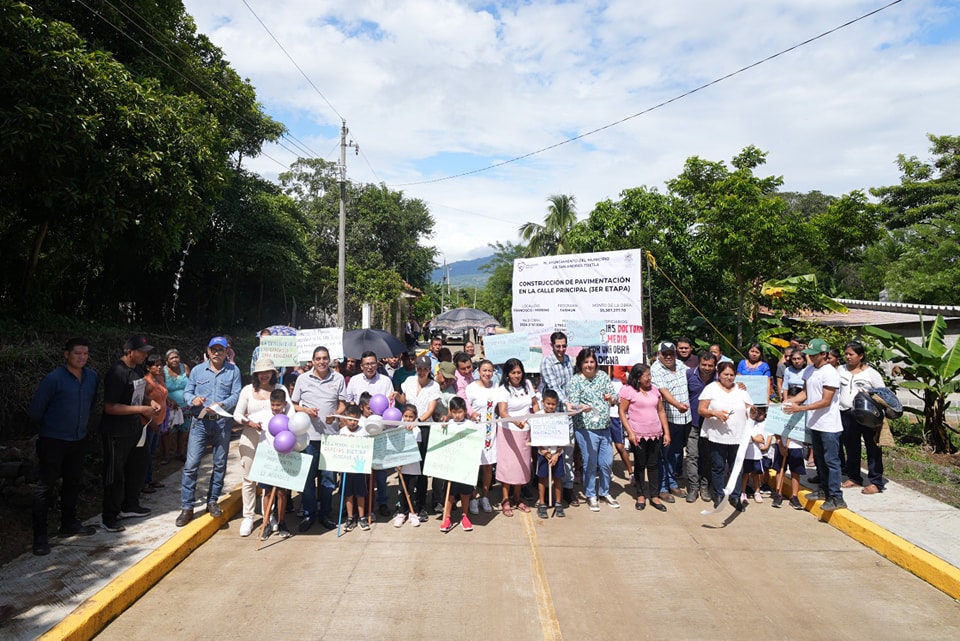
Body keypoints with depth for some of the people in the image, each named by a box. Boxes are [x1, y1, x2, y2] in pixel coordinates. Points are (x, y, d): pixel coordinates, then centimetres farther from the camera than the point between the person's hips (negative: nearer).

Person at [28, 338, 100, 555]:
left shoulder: (93, 377, 0)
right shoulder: (53, 379, -18)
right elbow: (34, 411, -11)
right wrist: (50, 424, 4)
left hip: (78, 440, 6)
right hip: (52, 441, -6)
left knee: (73, 483, 16)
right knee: (45, 486, 1)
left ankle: (69, 524, 31)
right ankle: (40, 536, 9)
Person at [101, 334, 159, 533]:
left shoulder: (138, 368, 4)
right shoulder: (117, 373, -22)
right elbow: (110, 407, -24)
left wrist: (150, 401, -1)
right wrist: (142, 410, -24)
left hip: (135, 430, 9)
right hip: (117, 433, -9)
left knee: (138, 468, 20)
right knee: (115, 474, 2)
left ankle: (130, 506, 37)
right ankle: (110, 517, 16)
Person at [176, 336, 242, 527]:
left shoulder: (233, 371, 1)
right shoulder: (197, 370, 6)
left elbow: (236, 395, -6)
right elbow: (187, 392, 7)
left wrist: (221, 405, -23)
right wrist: (193, 399, -15)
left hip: (223, 422, 0)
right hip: (200, 421, 0)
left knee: (220, 464, 10)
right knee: (191, 464, -3)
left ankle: (213, 501, 26)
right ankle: (187, 507, 7)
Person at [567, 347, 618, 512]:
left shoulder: (603, 376, 8)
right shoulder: (575, 381, -6)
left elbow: (615, 397, 9)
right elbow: (572, 404, -11)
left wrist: (611, 398, -14)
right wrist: (582, 407, -31)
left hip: (604, 427, 5)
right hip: (586, 428, -5)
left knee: (607, 462, 11)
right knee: (590, 464, 3)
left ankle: (604, 493, 30)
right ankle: (590, 495, 21)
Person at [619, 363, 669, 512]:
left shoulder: (654, 390, 10)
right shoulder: (628, 390, -6)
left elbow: (661, 412, 13)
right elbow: (622, 412, -8)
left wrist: (666, 432, 8)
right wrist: (630, 432, -14)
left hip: (655, 434, 4)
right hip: (638, 435, -4)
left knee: (654, 465, 9)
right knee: (640, 465, 7)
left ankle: (654, 496, 18)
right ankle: (640, 496, 20)